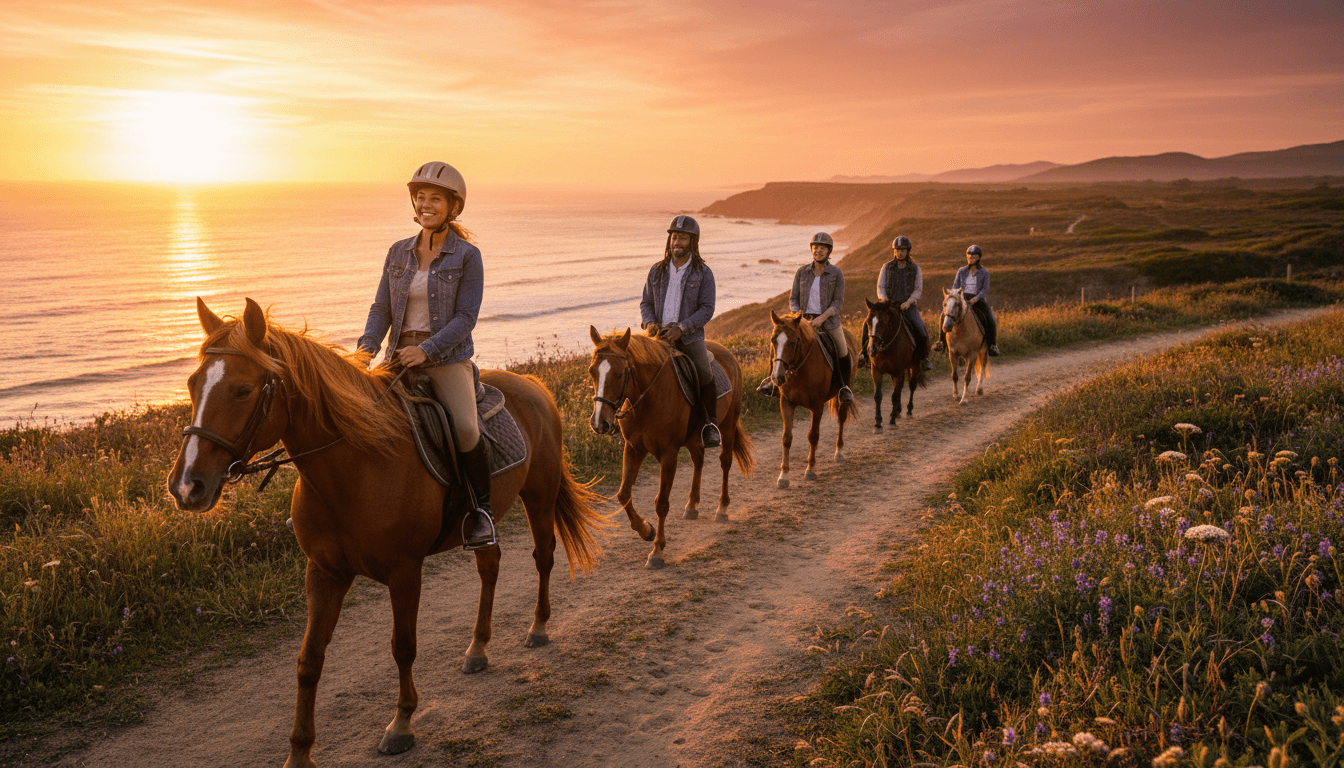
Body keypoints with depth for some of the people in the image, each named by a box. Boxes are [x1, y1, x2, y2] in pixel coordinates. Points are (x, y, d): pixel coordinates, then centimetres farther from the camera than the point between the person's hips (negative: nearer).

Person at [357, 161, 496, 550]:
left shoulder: (467, 256, -2)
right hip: (400, 358, 5)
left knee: (466, 429, -28)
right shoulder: (399, 252, 11)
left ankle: (481, 507, -5)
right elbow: (382, 309, 10)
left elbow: (465, 318, -8)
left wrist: (426, 349, -21)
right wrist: (367, 346, -9)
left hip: (448, 360, -4)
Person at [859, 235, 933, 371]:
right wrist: (883, 298, -19)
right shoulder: (886, 267, 8)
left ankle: (923, 357, 2)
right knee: (869, 324, -23)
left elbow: (918, 290, 2)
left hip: (908, 306, -1)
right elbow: (880, 287, 4)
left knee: (922, 331, -23)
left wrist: (908, 302, -17)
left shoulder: (915, 268, 7)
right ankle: (864, 353, -6)